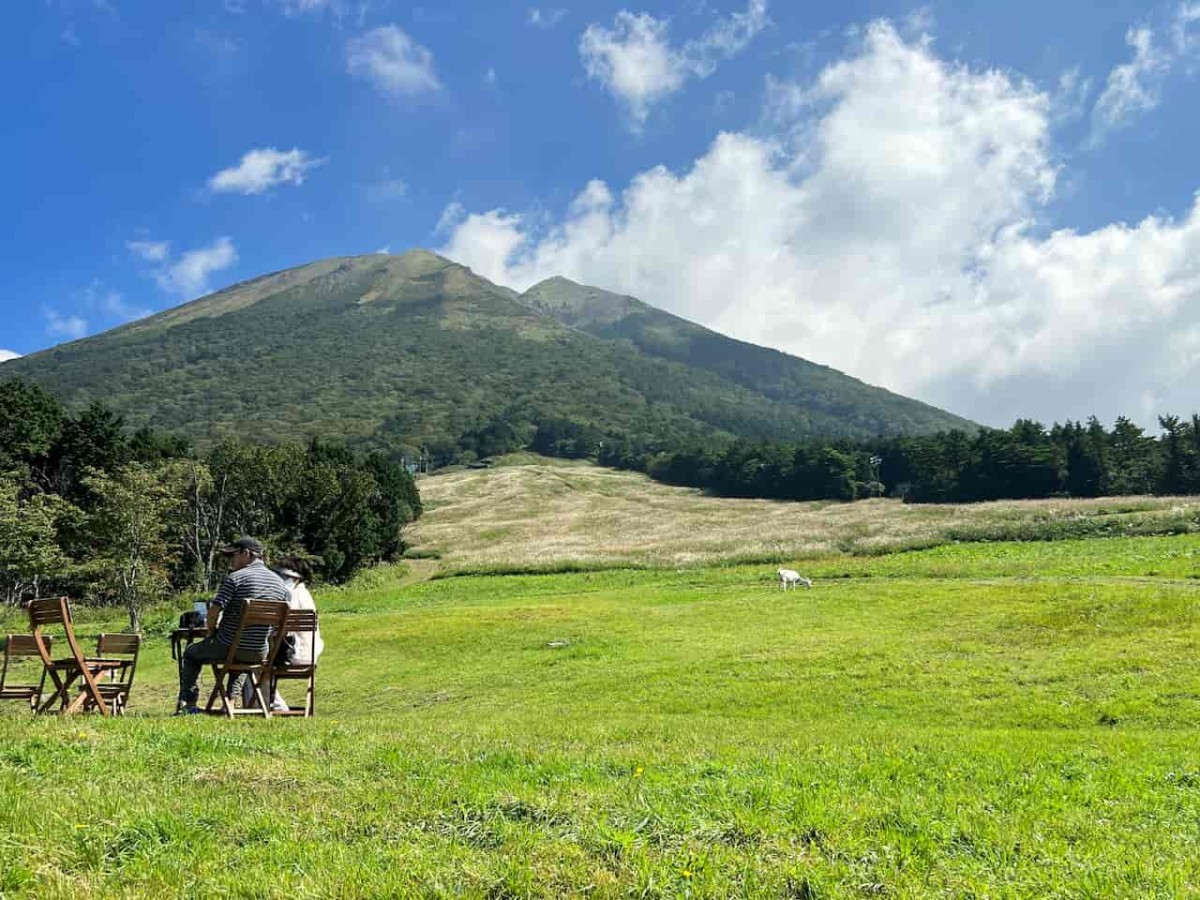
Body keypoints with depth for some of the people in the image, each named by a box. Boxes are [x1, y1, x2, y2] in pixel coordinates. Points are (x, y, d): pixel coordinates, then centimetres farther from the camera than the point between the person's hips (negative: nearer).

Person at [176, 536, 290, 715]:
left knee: (190, 655, 23)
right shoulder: (280, 582, 5)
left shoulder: (235, 578, -13)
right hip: (260, 654, 5)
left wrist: (211, 631, 2)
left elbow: (213, 611, -17)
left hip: (230, 648, -5)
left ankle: (189, 704, 19)